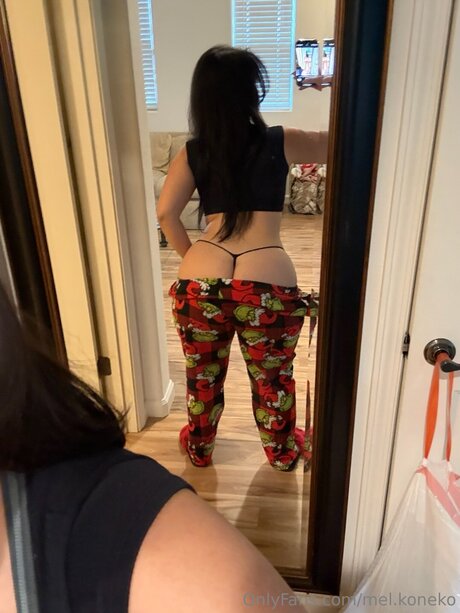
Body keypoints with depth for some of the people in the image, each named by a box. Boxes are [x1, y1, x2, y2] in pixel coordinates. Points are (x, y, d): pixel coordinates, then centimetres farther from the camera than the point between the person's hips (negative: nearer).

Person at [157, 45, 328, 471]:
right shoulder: (282, 144, 2)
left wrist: (190, 257, 13)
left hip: (200, 282, 2)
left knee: (203, 374, 25)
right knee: (272, 378, 22)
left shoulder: (192, 153, 7)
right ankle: (283, 451, 46)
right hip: (268, 283, -1)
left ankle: (199, 447, 48)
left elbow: (165, 212, 0)